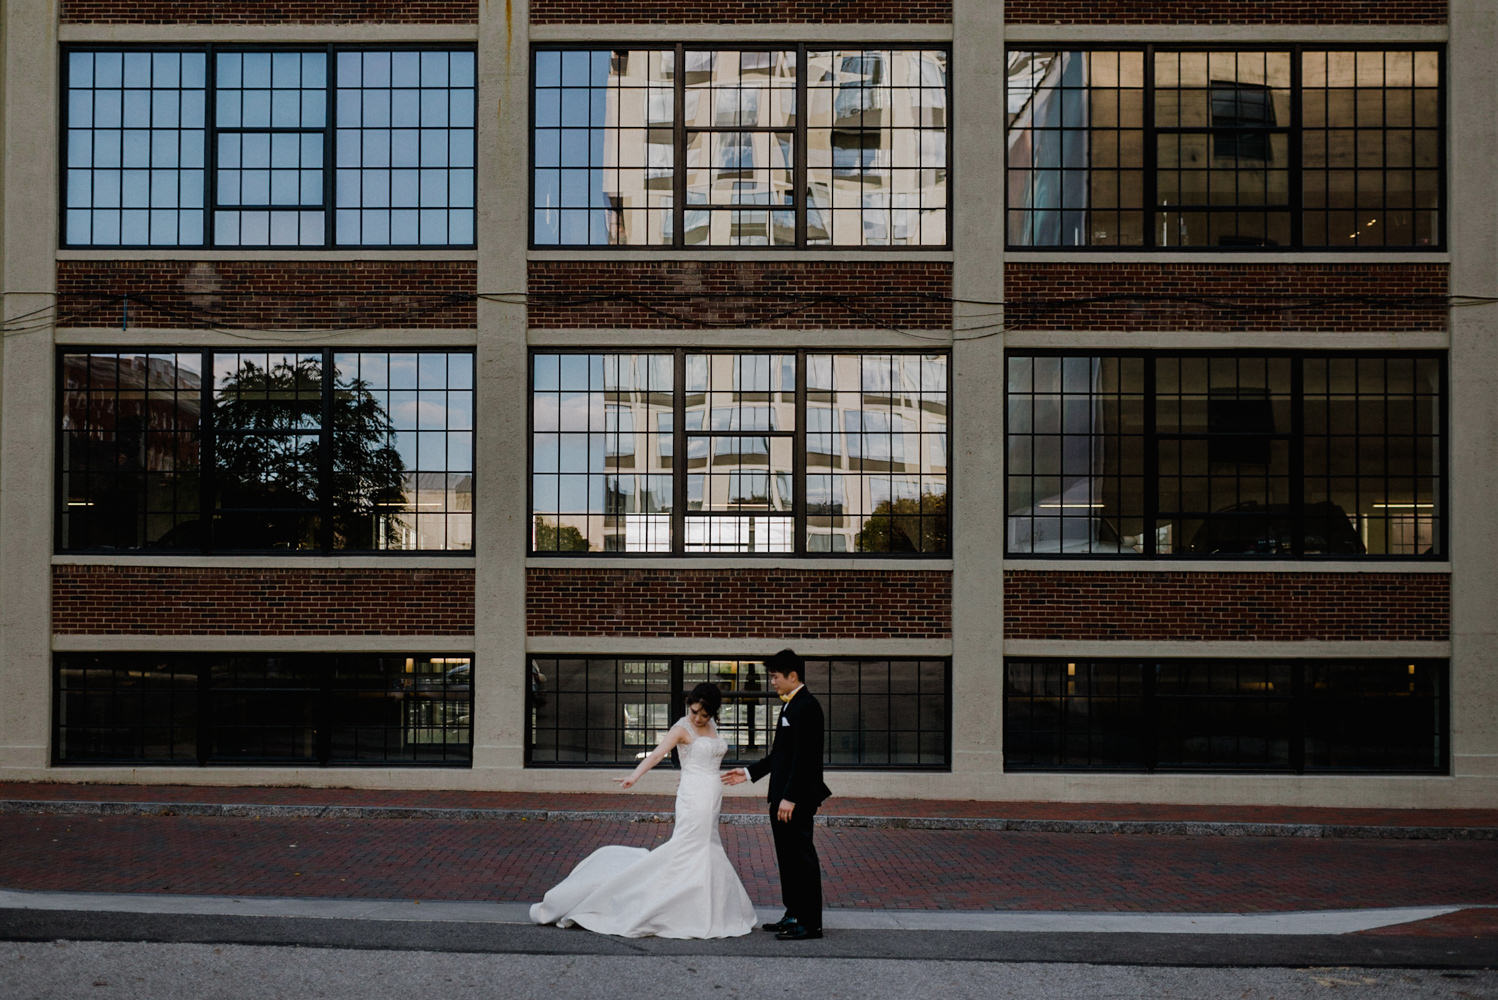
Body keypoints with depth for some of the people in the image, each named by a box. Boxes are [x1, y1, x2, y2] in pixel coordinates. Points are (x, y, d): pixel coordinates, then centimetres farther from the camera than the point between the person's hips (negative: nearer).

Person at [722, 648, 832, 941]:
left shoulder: (806, 707, -16)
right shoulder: (790, 705, 17)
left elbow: (804, 757, -21)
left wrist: (790, 797, -23)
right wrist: (749, 773, 17)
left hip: (797, 800, -10)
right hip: (783, 797, 10)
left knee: (802, 857, -4)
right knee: (788, 858, 16)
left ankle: (810, 923, 3)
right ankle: (794, 915, 25)